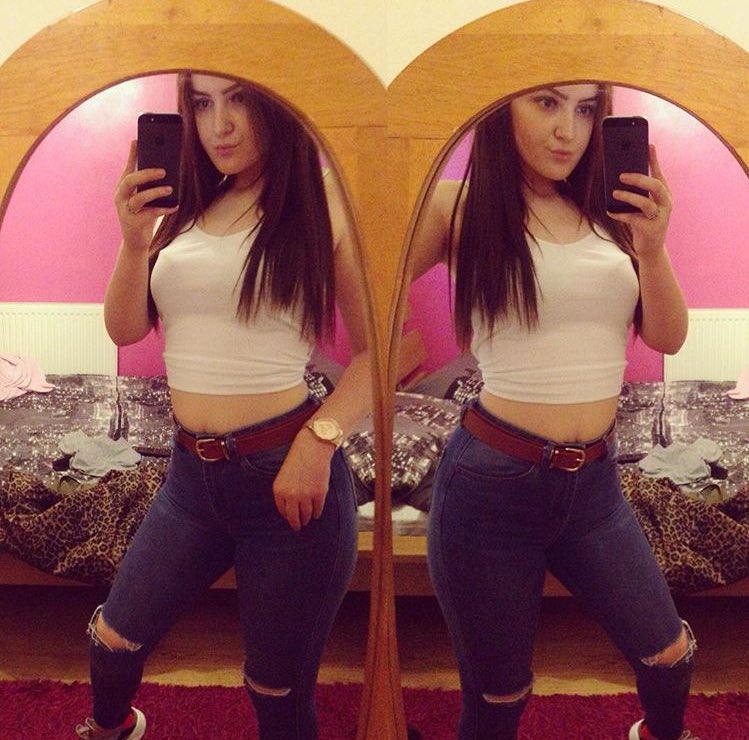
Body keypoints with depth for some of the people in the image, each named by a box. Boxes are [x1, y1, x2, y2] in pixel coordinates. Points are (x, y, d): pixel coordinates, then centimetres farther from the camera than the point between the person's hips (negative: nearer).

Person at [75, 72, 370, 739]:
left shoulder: (323, 202, -7)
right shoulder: (183, 206, 8)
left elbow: (376, 349, -8)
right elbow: (126, 328, 6)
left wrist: (321, 438, -20)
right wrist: (134, 240, -10)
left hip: (283, 473, -5)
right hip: (191, 473, 5)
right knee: (114, 637, 22)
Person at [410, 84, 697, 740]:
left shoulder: (609, 212, 4)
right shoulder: (459, 206, -8)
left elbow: (667, 337, 1)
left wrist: (651, 247, -14)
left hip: (595, 482, 4)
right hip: (493, 481, -4)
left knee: (670, 653, 19)